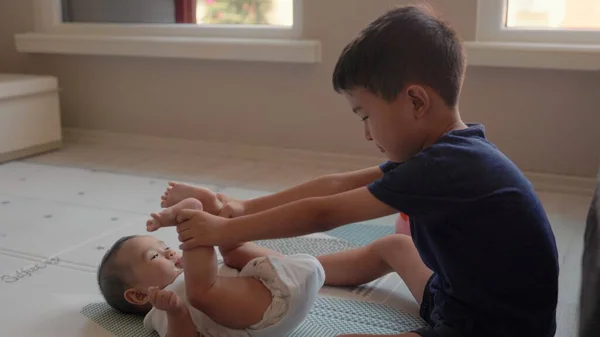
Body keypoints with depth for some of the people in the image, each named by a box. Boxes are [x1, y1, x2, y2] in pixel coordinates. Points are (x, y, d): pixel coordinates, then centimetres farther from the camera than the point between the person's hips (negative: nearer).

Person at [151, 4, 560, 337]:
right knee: (397, 246, 24)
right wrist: (246, 208, 4)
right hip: (465, 299, 9)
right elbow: (337, 185, 3)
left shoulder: (445, 167, -27)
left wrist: (223, 230, -12)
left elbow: (323, 214, -21)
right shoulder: (450, 150, 1)